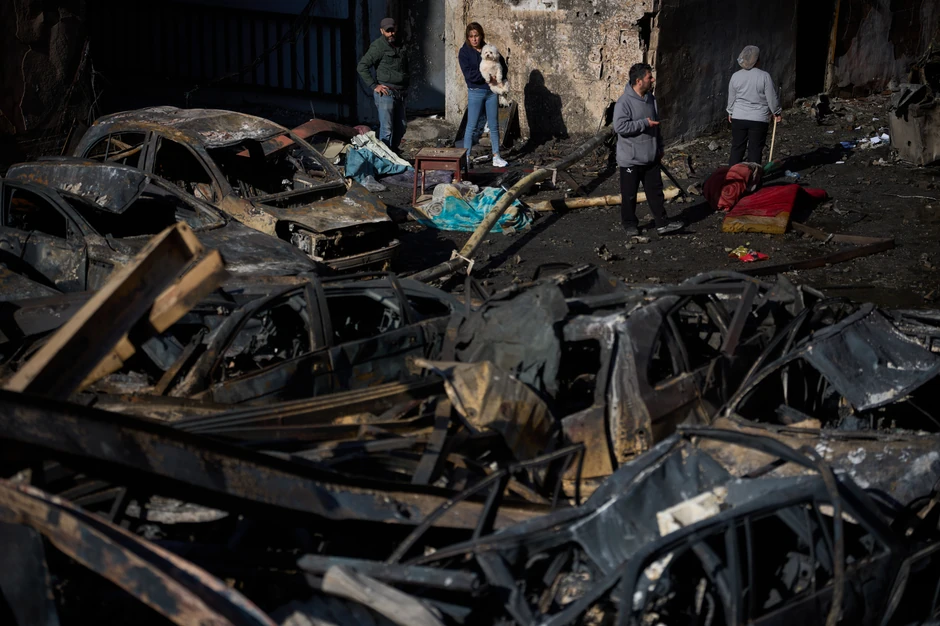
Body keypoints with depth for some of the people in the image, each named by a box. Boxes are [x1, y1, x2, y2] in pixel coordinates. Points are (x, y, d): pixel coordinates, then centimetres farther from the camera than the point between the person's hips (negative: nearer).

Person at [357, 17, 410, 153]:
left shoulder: (399, 46, 15)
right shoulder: (378, 47, -9)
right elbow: (361, 67, -14)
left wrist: (406, 83, 18)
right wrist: (374, 86, -16)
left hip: (400, 93, 8)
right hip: (385, 92, -8)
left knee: (400, 126, 12)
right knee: (386, 129, -10)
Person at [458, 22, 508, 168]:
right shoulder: (465, 52, -5)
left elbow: (503, 67, 7)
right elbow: (469, 74, -15)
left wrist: (495, 77, -11)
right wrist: (485, 78, -23)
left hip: (492, 91, 4)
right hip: (475, 92, -4)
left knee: (494, 125, 9)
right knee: (472, 126, -3)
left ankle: (496, 157, 17)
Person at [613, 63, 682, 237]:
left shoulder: (651, 99, 8)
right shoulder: (624, 102, -16)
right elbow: (620, 126, -25)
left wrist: (659, 148, 21)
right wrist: (645, 123, -22)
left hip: (651, 157, 7)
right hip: (631, 159, -7)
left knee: (655, 191, 8)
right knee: (629, 194, 5)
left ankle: (662, 224, 12)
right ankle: (629, 224, 18)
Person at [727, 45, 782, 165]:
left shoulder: (735, 76, -3)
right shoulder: (764, 76, -13)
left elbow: (731, 98, 7)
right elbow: (772, 98, -7)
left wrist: (730, 112, 22)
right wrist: (776, 112, 9)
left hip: (739, 118, 3)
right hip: (759, 119, -3)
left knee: (737, 147, 12)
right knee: (755, 150, 5)